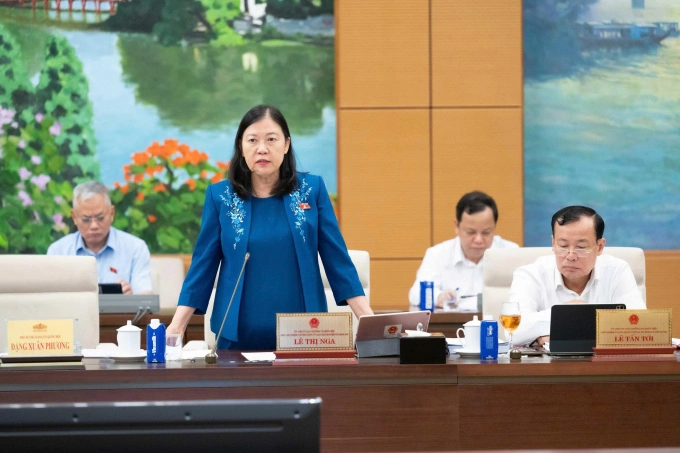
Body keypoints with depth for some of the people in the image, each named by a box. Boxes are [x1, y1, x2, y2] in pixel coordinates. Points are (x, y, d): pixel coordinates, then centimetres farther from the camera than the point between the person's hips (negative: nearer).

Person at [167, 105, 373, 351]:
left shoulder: (312, 189, 1)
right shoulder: (219, 195, 1)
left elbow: (337, 259, 1)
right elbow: (202, 266, 3)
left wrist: (368, 319, -5)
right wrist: (176, 326, -5)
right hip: (239, 336, 0)